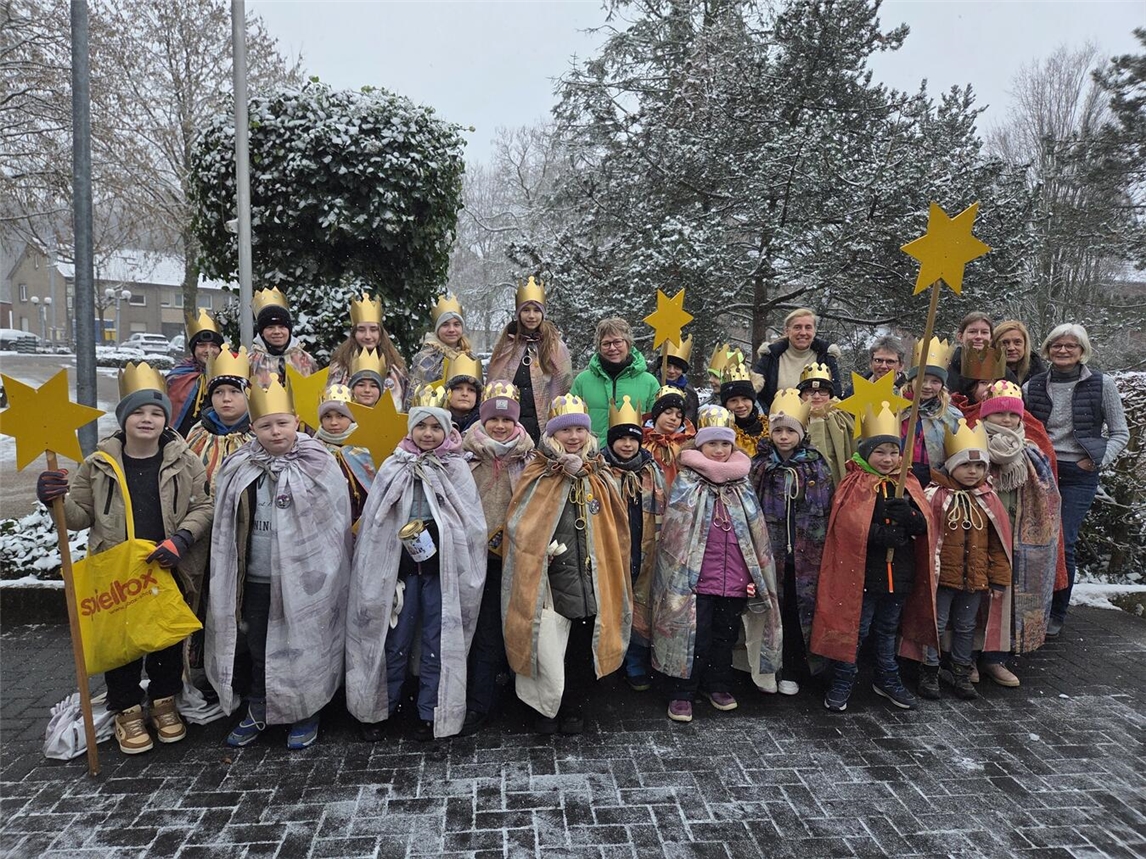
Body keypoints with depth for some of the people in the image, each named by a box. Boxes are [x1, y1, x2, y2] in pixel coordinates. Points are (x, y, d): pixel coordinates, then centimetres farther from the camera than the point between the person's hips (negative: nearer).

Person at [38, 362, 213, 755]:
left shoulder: (185, 461, -2)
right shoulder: (99, 464, 0)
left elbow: (203, 507, -3)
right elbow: (80, 516, 6)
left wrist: (181, 538, -18)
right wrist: (58, 500, -15)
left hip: (170, 572, 0)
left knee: (169, 640, 13)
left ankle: (164, 703, 34)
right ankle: (127, 710, 28)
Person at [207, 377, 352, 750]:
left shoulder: (320, 466, -10)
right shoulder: (239, 469, 2)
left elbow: (337, 525, -5)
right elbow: (226, 529, 10)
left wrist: (327, 574, -4)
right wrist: (229, 582, 12)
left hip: (305, 580, -4)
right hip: (255, 580, 4)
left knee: (304, 648, 9)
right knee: (258, 648, 18)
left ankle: (306, 714, 28)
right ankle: (257, 712, 37)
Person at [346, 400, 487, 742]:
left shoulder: (457, 469, 2)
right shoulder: (393, 468, 4)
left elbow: (472, 523, -4)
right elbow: (374, 522, 4)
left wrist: (435, 533, -18)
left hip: (441, 568, -1)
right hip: (399, 566, 1)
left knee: (438, 642, 5)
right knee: (394, 642, 7)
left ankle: (430, 714, 19)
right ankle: (380, 711, 22)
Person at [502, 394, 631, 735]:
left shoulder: (600, 477, 8)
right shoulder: (538, 474, -2)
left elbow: (615, 530, 12)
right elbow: (519, 525, -5)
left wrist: (611, 575, 7)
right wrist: (543, 550, -17)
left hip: (590, 580, 3)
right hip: (550, 580, -3)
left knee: (583, 650, 12)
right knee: (549, 652, -2)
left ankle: (574, 710, 31)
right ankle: (546, 709, 22)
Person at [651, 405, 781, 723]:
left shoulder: (742, 485, 9)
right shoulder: (686, 483, -3)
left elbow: (756, 535, 7)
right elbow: (676, 533, -10)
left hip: (734, 578, 4)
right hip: (696, 577, -4)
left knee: (725, 635, 15)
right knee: (694, 636, 0)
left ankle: (718, 686, 33)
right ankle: (682, 693, 14)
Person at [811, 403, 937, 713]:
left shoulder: (908, 484, 6)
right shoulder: (854, 484, -8)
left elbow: (925, 526, 0)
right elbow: (847, 527, -18)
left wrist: (909, 516, -22)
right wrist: (882, 535, -29)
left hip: (899, 571, 5)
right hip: (861, 572, -5)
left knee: (888, 629, 20)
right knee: (854, 629, 5)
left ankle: (887, 680, 37)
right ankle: (842, 683, 19)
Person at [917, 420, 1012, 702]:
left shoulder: (988, 499, 2)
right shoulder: (935, 494, -12)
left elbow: (998, 542, 6)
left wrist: (999, 578, 5)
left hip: (975, 578, 4)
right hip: (942, 575, -4)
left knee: (966, 626, 17)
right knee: (936, 623, 7)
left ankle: (961, 672, 32)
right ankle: (929, 672, 21)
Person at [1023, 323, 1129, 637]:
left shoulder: (1101, 384, -1)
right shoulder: (1033, 386, 4)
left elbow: (1120, 433, 5)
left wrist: (1098, 460, -6)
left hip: (1079, 476, -2)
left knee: (1063, 543, -7)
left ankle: (1057, 614, 10)